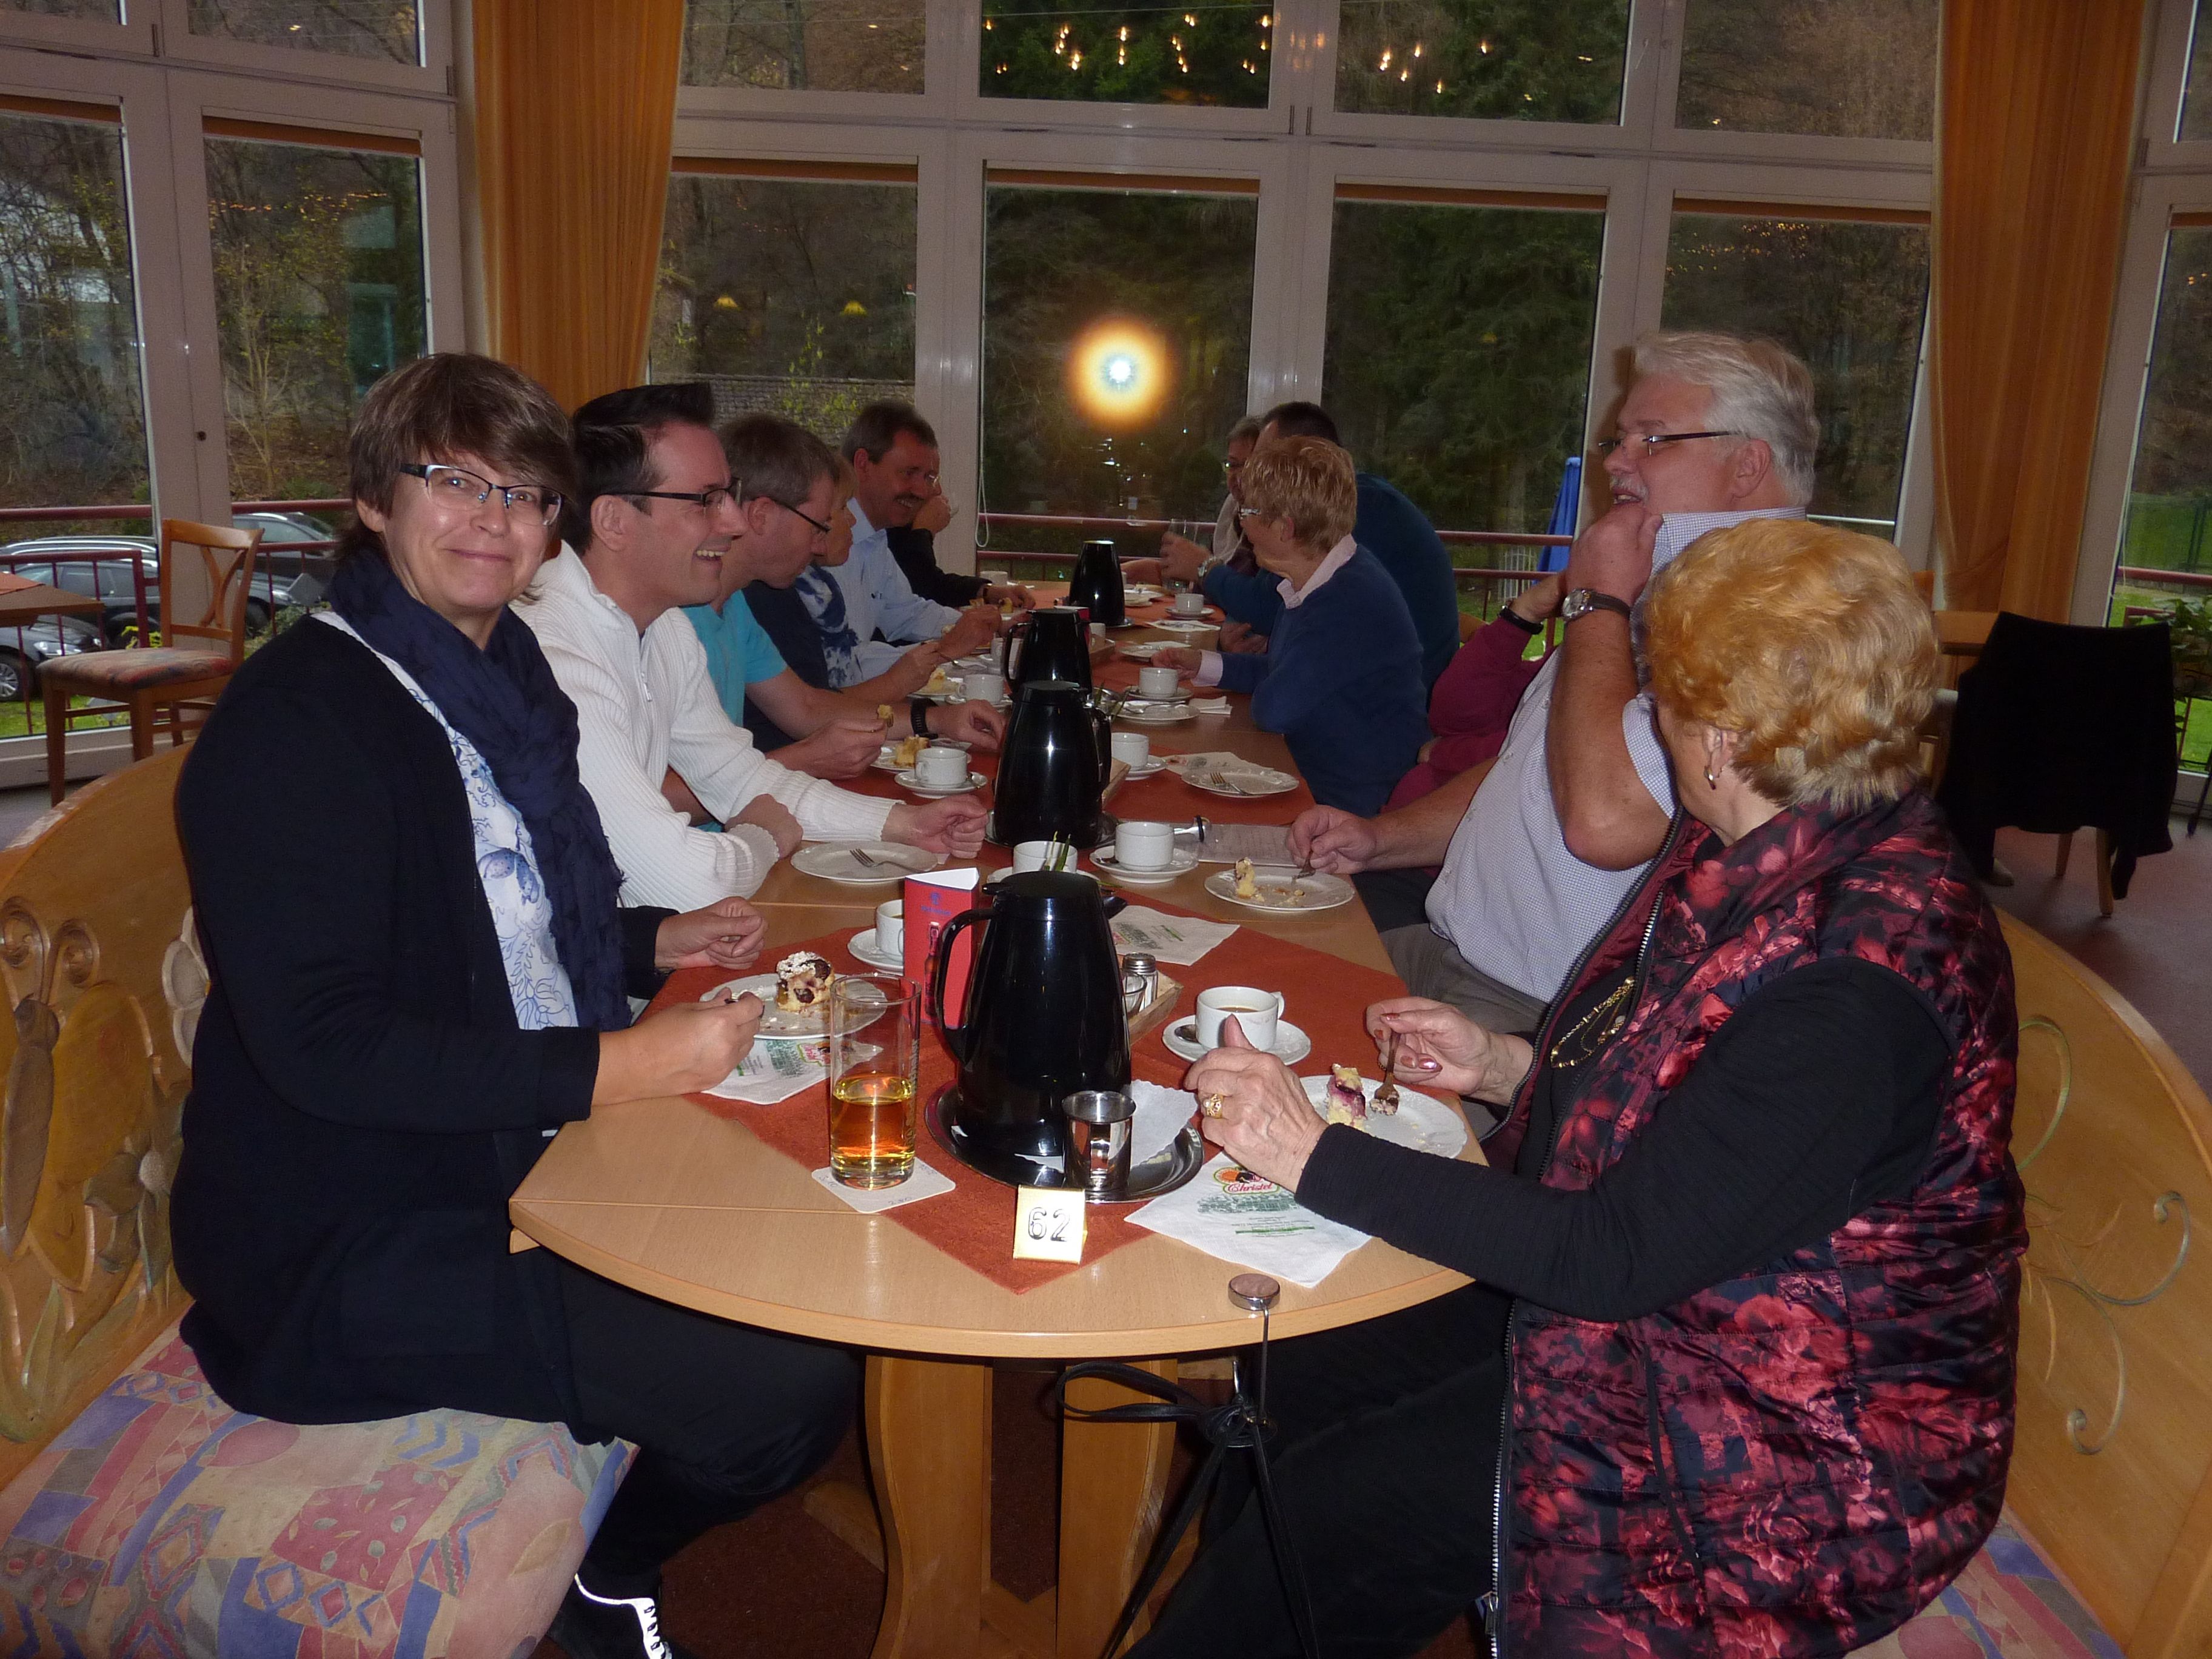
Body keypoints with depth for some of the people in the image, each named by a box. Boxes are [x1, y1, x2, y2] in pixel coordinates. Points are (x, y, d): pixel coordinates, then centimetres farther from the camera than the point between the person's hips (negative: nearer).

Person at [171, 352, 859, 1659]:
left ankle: (616, 1553, 26)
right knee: (792, 1388, -17)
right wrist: (606, 1070, -25)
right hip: (350, 1244, -9)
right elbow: (319, 1040, -24)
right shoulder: (298, 717, -18)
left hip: (514, 1156, 9)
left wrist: (653, 943, 8)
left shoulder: (500, 681, 10)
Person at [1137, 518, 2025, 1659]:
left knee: (1308, 1528, -9)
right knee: (1270, 1398, 2)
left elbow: (1619, 1257, -29)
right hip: (1658, 1305, 9)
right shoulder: (1761, 852, -1)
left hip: (1786, 1437, -8)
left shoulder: (1857, 977, -31)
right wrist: (1512, 1068, 2)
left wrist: (1317, 1157, -27)